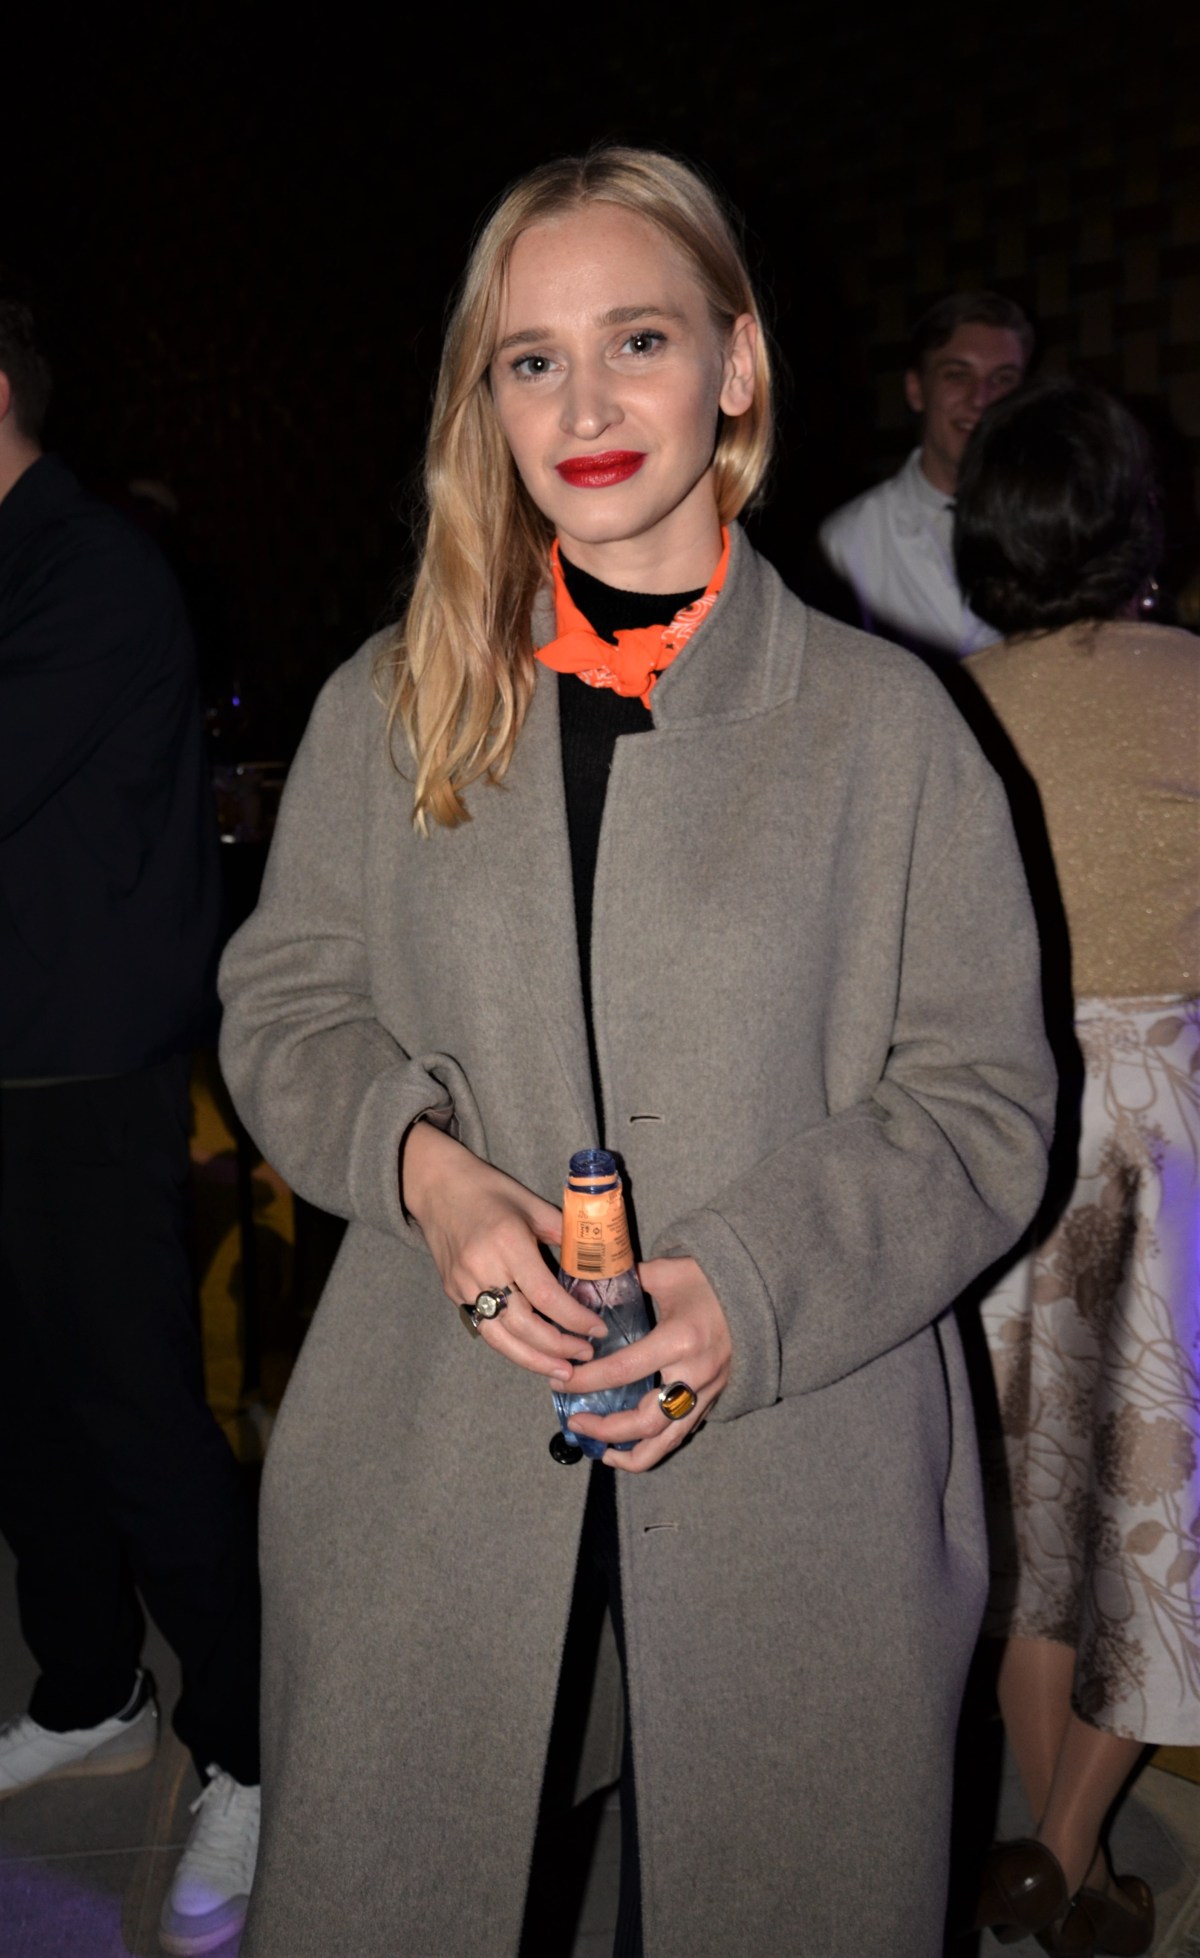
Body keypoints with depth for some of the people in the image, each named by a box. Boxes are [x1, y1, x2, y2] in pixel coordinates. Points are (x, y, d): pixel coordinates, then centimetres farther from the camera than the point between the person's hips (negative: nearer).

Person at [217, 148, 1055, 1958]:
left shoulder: (883, 722, -4)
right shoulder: (390, 708, 3)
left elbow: (985, 1104, -3)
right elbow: (283, 1002, 8)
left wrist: (758, 1280, -18)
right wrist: (419, 1161, -13)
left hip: (793, 1475, -1)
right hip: (436, 1472, 2)